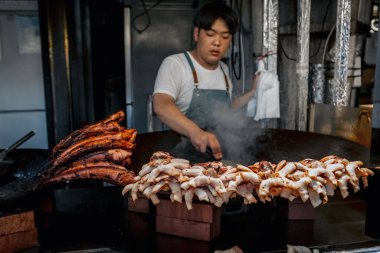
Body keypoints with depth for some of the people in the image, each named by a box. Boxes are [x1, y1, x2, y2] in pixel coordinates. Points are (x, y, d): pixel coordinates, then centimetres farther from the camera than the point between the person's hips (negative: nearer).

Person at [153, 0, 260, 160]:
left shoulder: (224, 69, 12)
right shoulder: (174, 64, -10)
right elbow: (161, 105, -27)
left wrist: (253, 93, 11)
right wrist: (194, 131, -43)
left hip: (219, 151, 6)